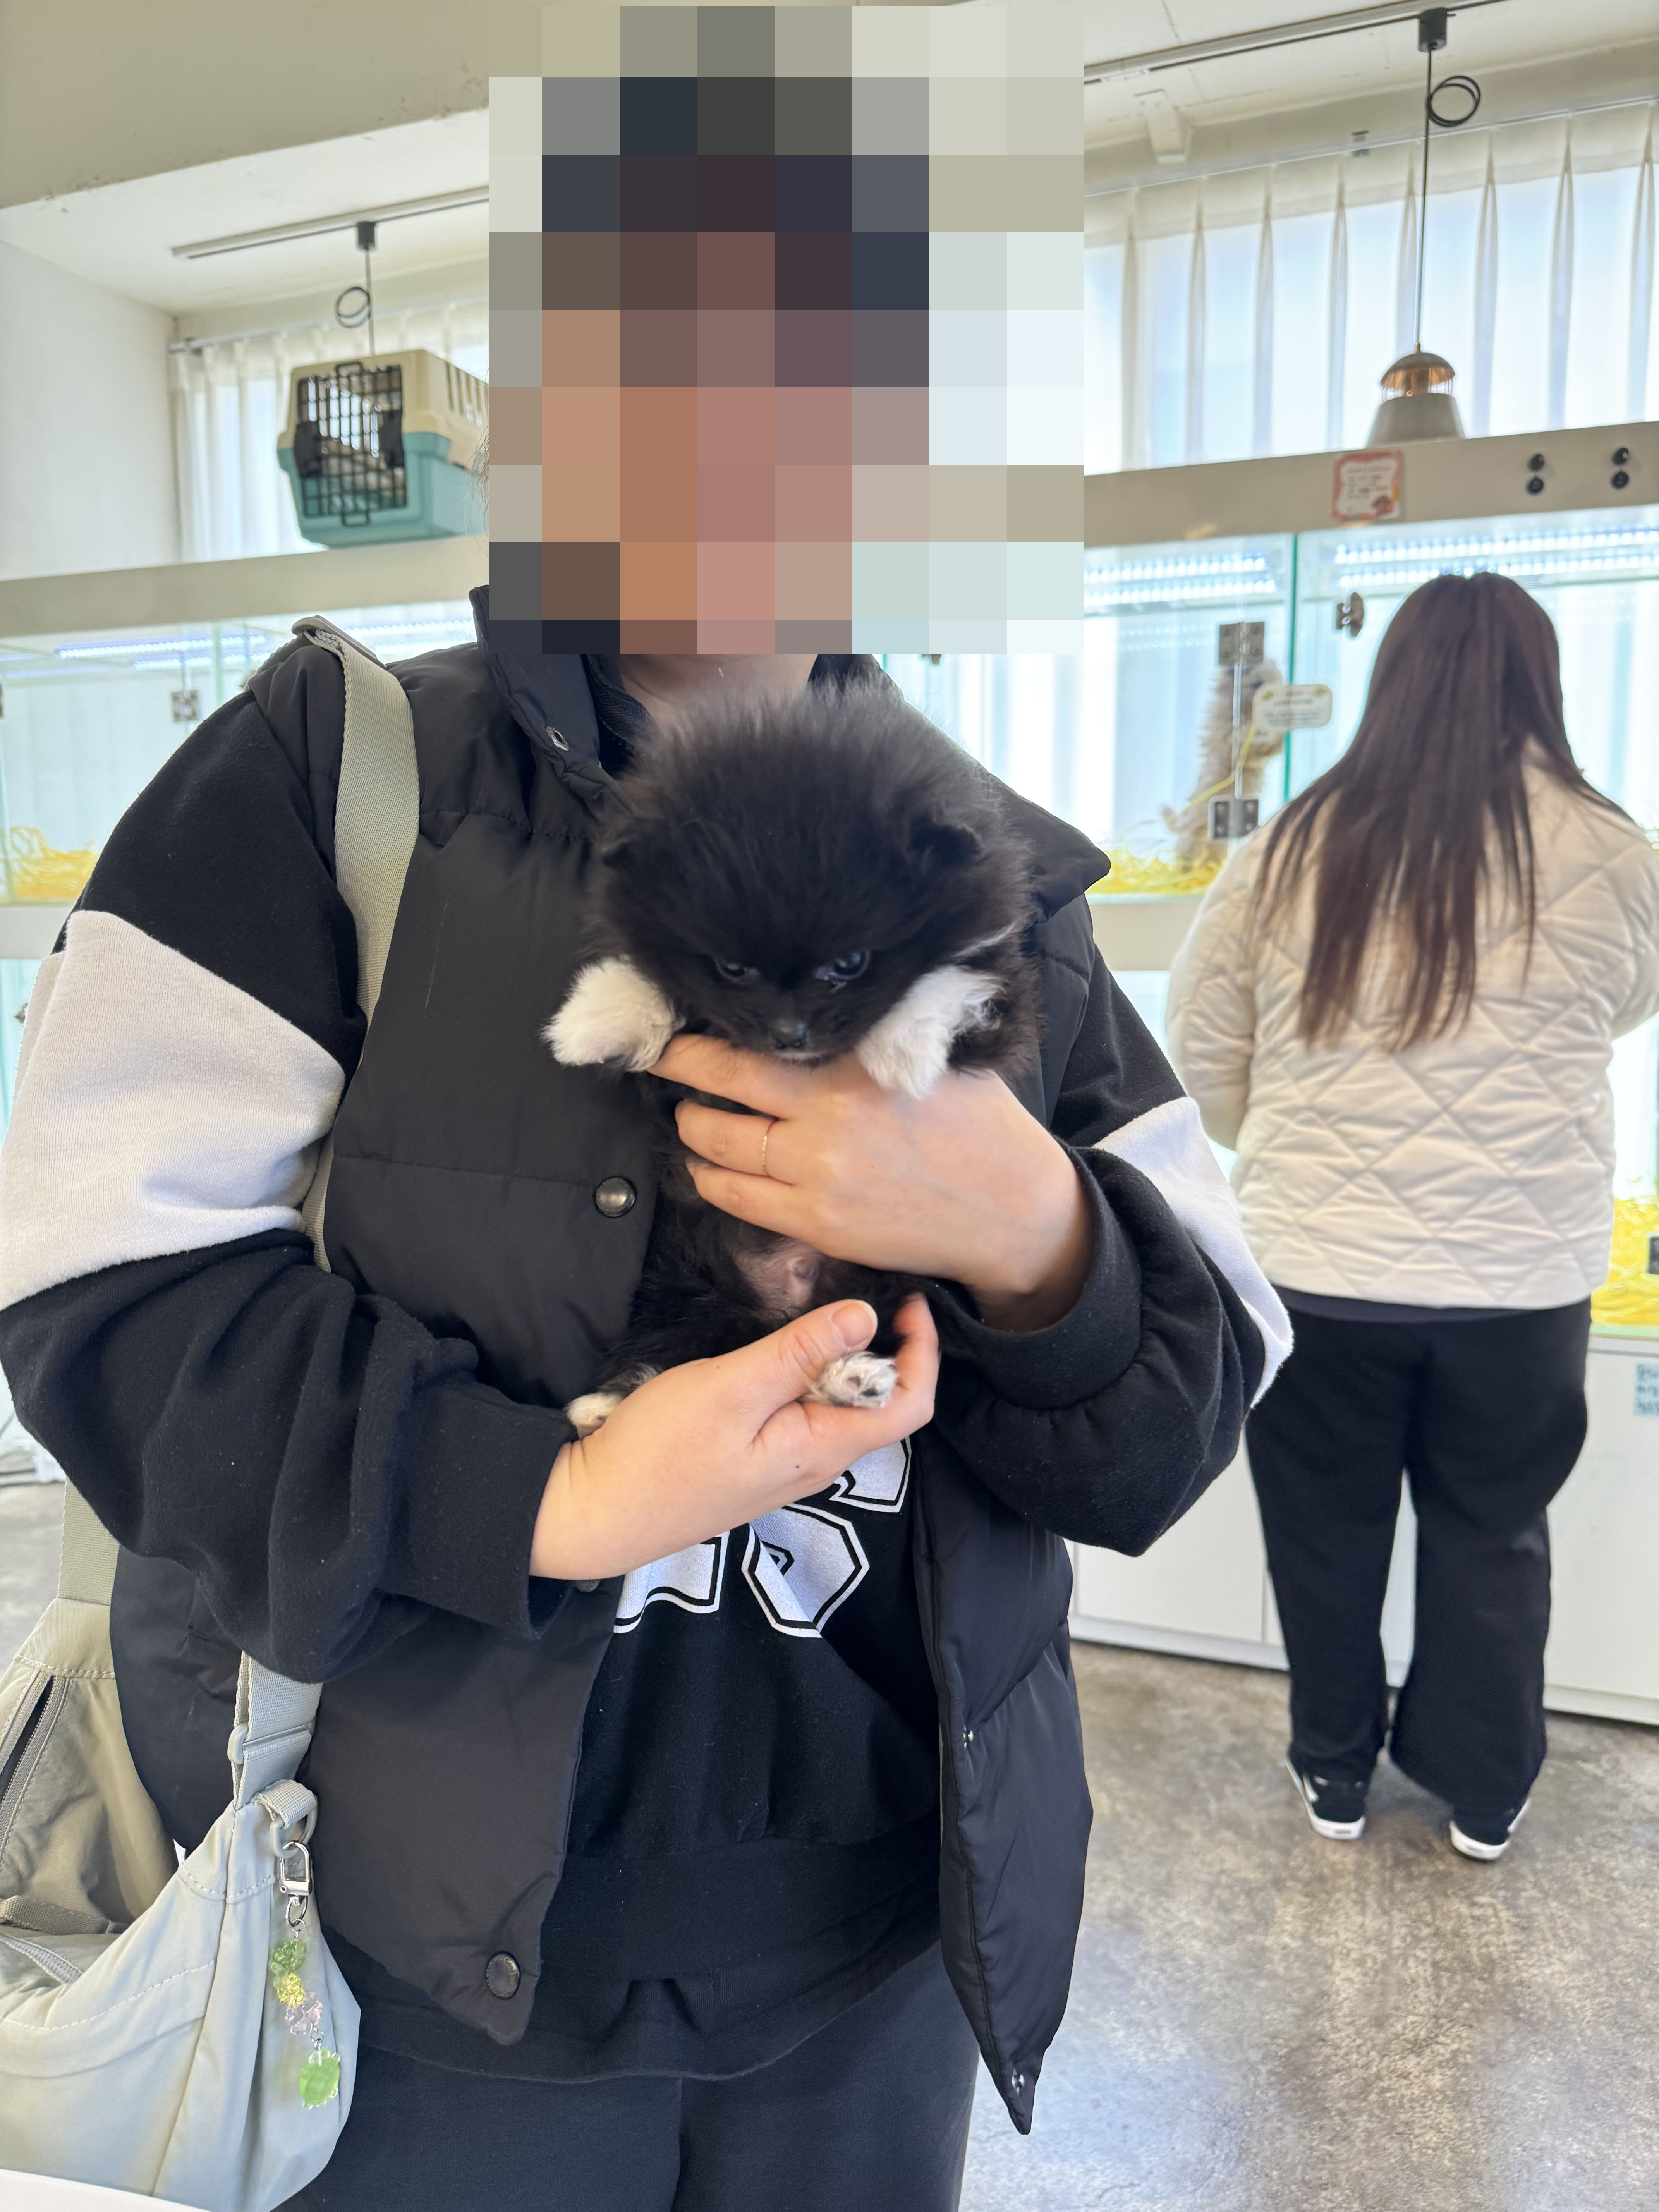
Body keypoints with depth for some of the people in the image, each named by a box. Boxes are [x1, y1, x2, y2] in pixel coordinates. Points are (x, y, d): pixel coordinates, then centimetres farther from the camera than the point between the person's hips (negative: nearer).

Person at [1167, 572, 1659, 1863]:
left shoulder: (1293, 849, -5)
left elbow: (1201, 1041, 1)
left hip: (1321, 1267, 0)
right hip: (1523, 1272, 0)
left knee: (1327, 1525, 18)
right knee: (1492, 1534, 19)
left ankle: (1336, 1770, 36)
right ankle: (1483, 1793, 36)